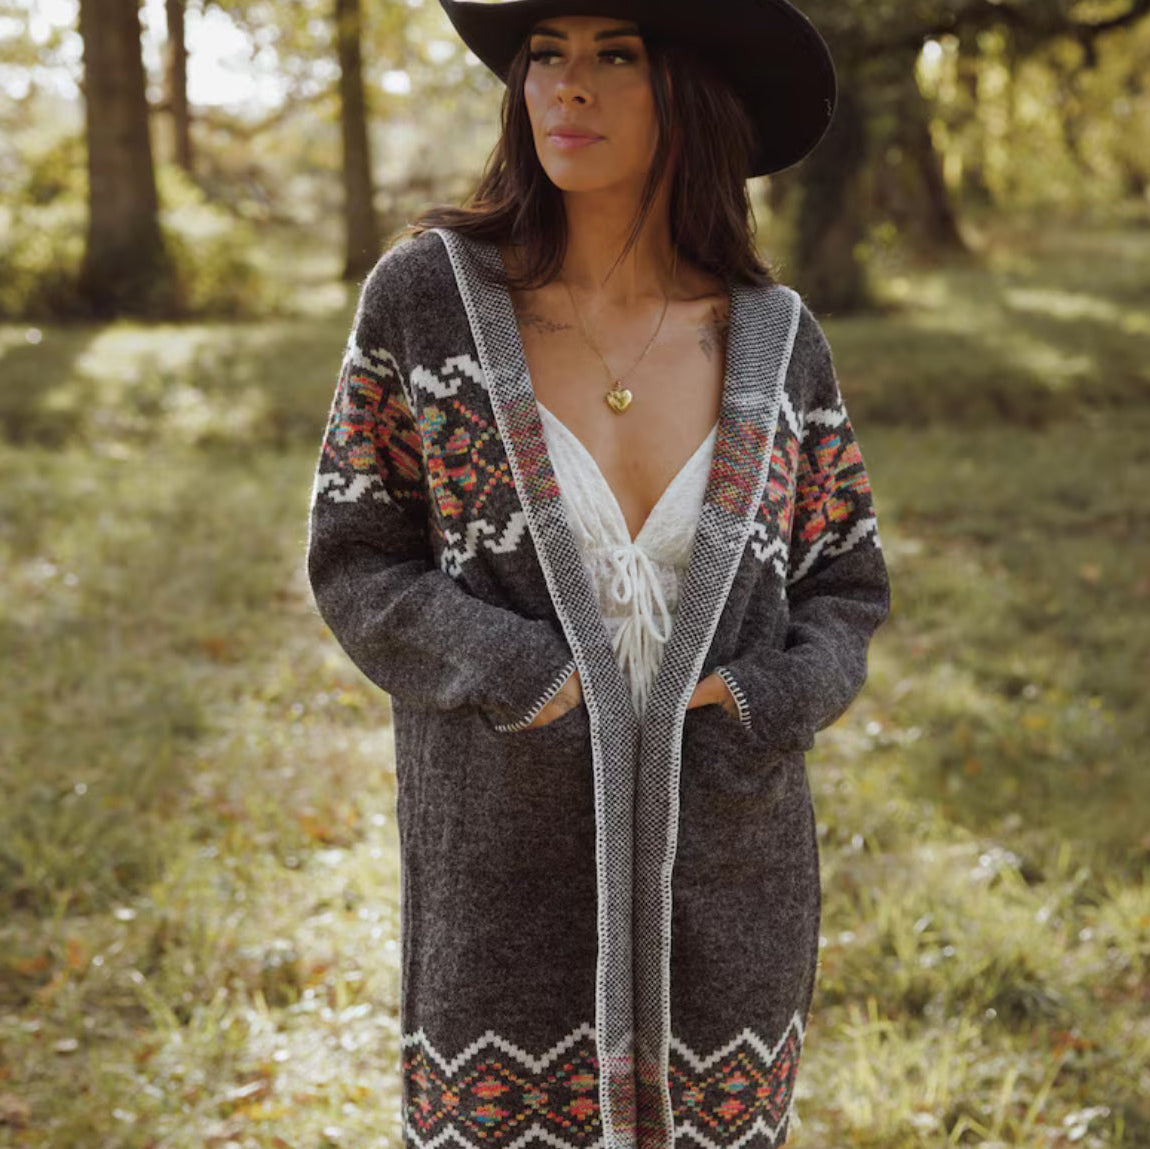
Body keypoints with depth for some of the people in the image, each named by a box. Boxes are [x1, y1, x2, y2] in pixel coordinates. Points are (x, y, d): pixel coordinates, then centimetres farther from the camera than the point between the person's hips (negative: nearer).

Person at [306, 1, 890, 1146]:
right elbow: (355, 560, -5)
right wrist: (539, 684, -17)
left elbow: (846, 590, 6)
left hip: (724, 865, 2)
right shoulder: (429, 292, -7)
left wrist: (747, 706, -12)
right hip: (508, 863, -2)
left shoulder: (774, 339, -2)